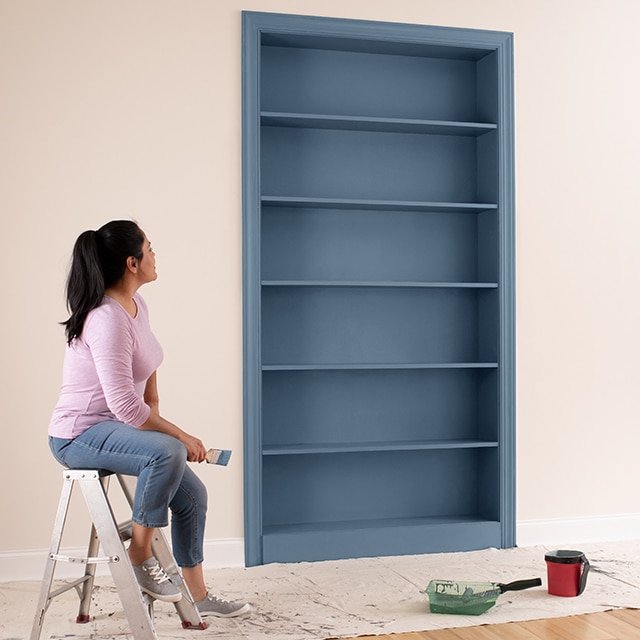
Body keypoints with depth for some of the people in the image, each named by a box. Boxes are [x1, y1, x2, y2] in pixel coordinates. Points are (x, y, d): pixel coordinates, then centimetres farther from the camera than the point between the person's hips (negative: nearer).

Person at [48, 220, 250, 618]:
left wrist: (155, 414, 8)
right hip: (79, 436, -10)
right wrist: (182, 436, -21)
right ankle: (141, 556, -16)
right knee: (166, 451, -35)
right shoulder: (107, 319, -26)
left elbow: (148, 366, 20)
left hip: (117, 428, 10)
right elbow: (125, 405, -30)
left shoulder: (137, 305, 3)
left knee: (193, 495, 6)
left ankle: (197, 595, 20)